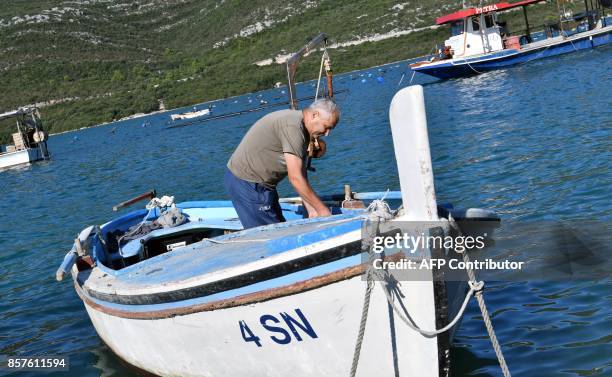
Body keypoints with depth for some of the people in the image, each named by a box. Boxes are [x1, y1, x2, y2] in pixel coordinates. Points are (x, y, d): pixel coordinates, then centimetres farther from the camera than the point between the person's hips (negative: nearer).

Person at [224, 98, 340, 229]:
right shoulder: (292, 126, -24)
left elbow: (300, 174, 9)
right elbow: (295, 178, -25)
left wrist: (311, 209, 2)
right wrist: (321, 209, -19)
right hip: (246, 183, -11)